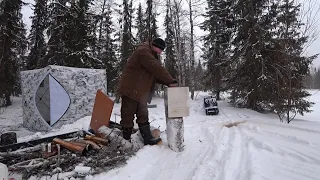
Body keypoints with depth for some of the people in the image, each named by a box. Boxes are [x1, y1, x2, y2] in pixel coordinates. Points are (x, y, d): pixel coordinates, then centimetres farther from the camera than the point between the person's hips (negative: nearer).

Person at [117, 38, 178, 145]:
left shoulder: (152, 55, 17)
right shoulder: (143, 51, -15)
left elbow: (156, 74, 11)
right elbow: (157, 69, -25)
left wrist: (167, 83, -5)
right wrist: (171, 81, -23)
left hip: (140, 92, 10)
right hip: (130, 89, -10)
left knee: (143, 115, 11)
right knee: (128, 116, -1)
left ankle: (148, 138, 17)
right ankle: (126, 141, 10)